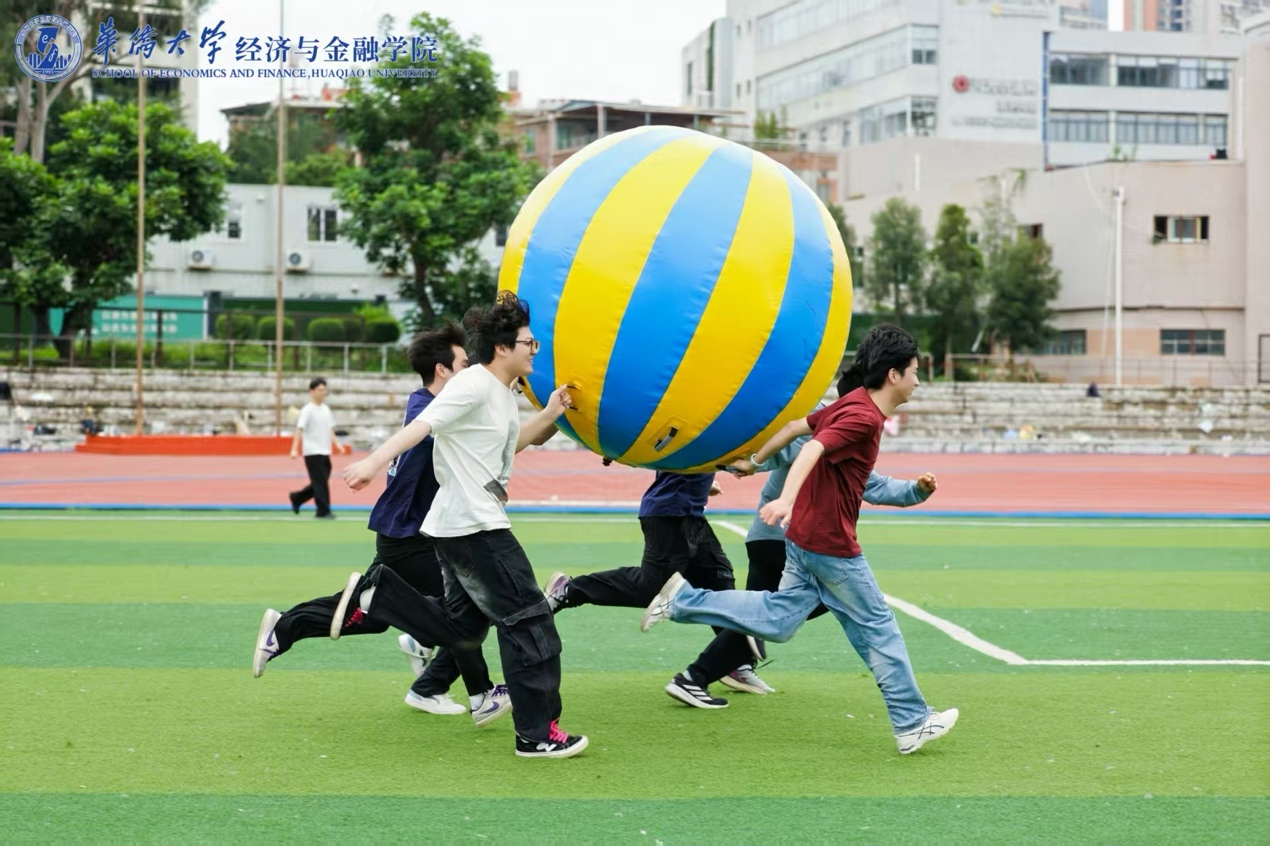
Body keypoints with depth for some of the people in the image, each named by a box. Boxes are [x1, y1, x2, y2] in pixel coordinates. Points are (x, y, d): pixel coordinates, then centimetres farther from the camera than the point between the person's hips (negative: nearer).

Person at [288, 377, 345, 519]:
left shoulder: (326, 409, 13)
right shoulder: (308, 410, -10)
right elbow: (299, 430, -16)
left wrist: (336, 443, 11)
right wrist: (294, 449, -25)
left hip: (325, 452, 8)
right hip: (313, 453, -8)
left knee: (320, 483, 11)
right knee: (321, 483, -7)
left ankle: (296, 498, 28)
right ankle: (323, 512, -1)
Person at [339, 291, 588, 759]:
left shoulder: (503, 392, 14)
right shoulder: (475, 385, -15)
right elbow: (422, 423, -27)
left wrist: (550, 414, 17)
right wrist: (375, 460, -40)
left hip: (459, 527, 10)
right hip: (474, 527, -10)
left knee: (460, 623, 17)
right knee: (529, 622, -5)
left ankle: (372, 594, 11)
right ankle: (537, 734, 1)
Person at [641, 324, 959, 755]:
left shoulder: (850, 405, 10)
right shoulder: (864, 417, -20)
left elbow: (796, 426, 18)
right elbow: (813, 449, -34)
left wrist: (755, 459, 31)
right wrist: (787, 500, -49)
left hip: (805, 537, 9)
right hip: (830, 542, -9)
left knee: (777, 620, 12)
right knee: (878, 628, 2)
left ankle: (682, 599, 9)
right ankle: (912, 723, 12)